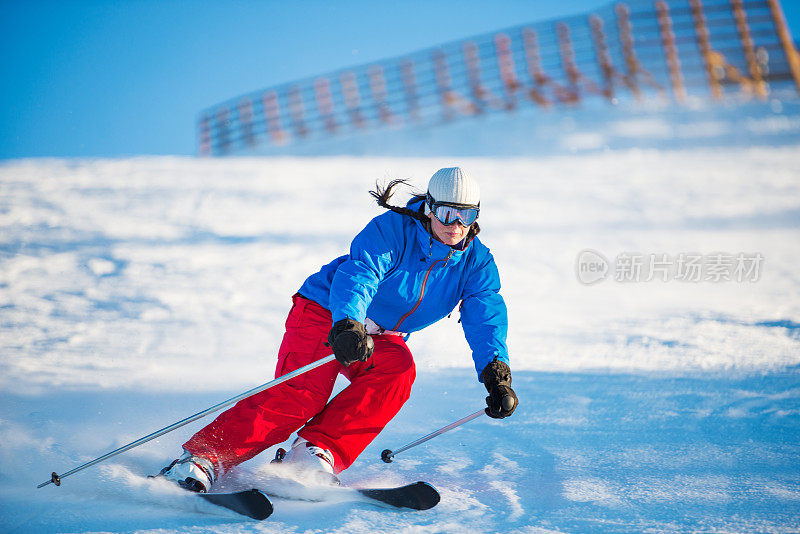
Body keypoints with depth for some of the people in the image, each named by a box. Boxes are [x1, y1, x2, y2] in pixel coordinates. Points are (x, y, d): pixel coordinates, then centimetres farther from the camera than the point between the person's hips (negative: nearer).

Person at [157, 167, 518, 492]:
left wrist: (495, 372, -37)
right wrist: (348, 325, -54)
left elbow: (486, 314, -18)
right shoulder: (391, 230, -20)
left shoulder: (476, 261, -6)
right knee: (303, 393, -27)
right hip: (327, 314, -5)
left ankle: (316, 453, -33)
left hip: (381, 338, 5)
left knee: (398, 370, -30)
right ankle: (202, 458, -29)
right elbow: (356, 274, -35)